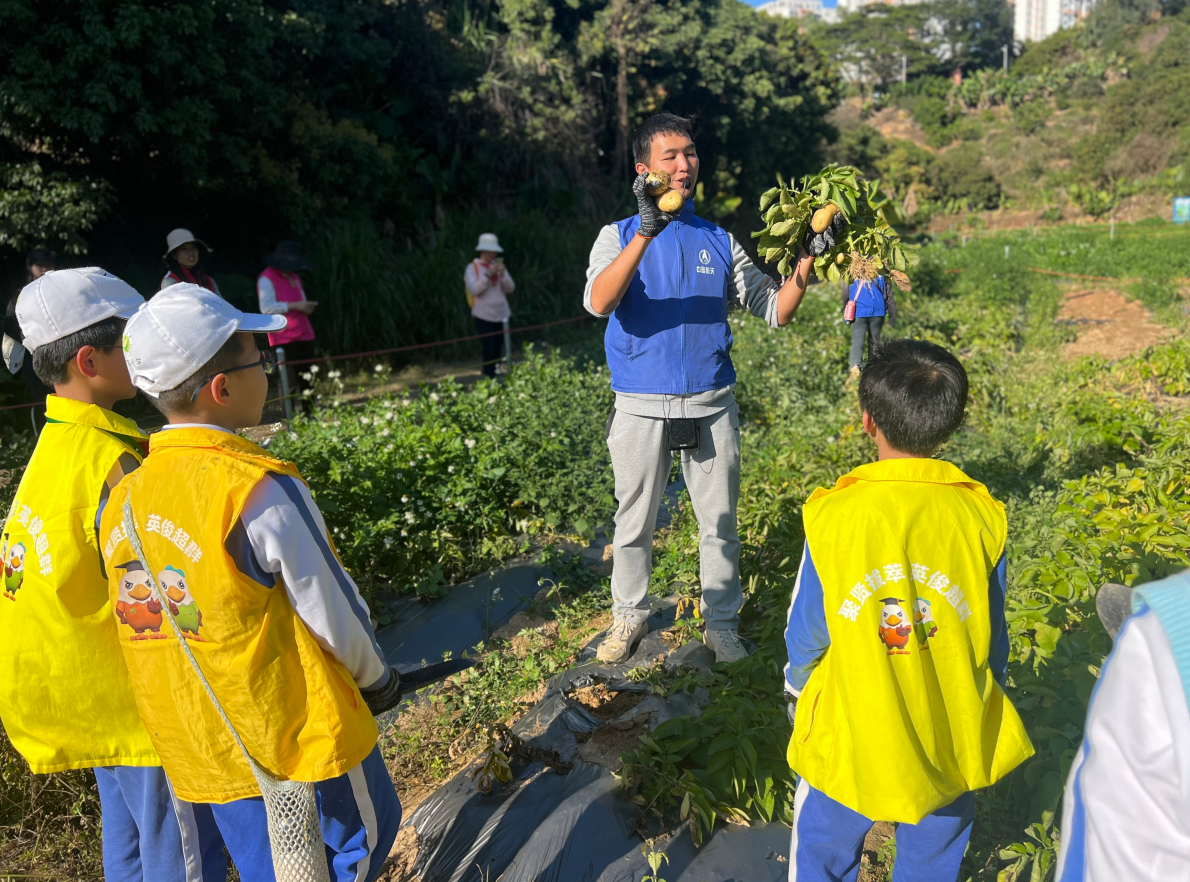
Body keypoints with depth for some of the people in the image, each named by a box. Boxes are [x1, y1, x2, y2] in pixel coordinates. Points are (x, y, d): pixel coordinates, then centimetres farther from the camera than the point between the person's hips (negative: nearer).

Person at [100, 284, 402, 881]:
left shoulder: (120, 501, -4)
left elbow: (146, 632, 7)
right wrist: (376, 678, 4)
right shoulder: (261, 490, -25)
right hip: (300, 741, -6)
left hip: (196, 758, 7)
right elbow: (334, 614, -16)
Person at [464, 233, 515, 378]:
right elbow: (474, 290, -14)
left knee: (496, 349, 8)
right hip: (484, 316, -5)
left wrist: (503, 274, -11)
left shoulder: (499, 266, 12)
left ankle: (494, 376, 15)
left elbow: (511, 289, 5)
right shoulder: (473, 267, -1)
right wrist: (488, 275, -20)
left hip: (501, 314, 5)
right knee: (489, 350, -10)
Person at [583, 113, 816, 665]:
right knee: (635, 521, 10)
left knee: (720, 521, 9)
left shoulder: (719, 242, 9)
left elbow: (776, 310, 6)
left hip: (711, 405, 2)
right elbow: (598, 302, -20)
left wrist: (806, 257, -9)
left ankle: (721, 623, 26)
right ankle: (630, 616, 30)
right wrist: (646, 232, -30)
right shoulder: (620, 236, 1)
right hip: (641, 407, -2)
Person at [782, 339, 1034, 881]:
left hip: (849, 739, -2)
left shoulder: (834, 516, -21)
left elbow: (805, 633, -9)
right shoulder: (980, 516, -14)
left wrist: (796, 687, 13)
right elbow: (993, 639, -2)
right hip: (952, 746, 3)